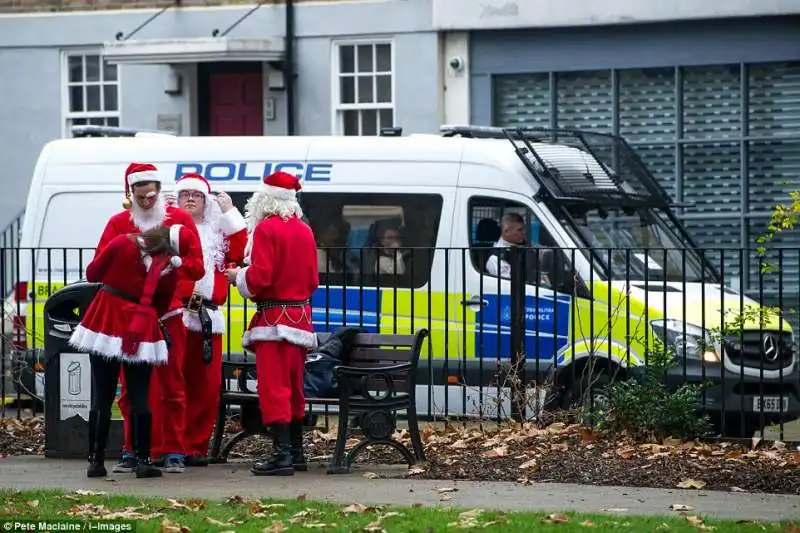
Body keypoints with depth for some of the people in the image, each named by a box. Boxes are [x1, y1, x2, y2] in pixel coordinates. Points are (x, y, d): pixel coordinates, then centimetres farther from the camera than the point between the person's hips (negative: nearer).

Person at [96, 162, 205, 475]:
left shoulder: (180, 220, 4)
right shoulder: (119, 223, 7)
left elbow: (196, 268, 1)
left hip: (168, 314, -1)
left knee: (172, 386, 1)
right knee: (131, 387, 1)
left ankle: (174, 453, 4)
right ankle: (131, 453, 6)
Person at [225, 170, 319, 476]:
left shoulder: (266, 229, -12)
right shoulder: (304, 231, 10)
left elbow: (259, 278, -18)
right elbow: (313, 280, 13)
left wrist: (238, 276, 0)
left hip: (273, 318, -7)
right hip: (301, 317, 8)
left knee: (273, 387, -8)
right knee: (294, 387, 15)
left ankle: (282, 454, -14)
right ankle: (296, 451, 20)